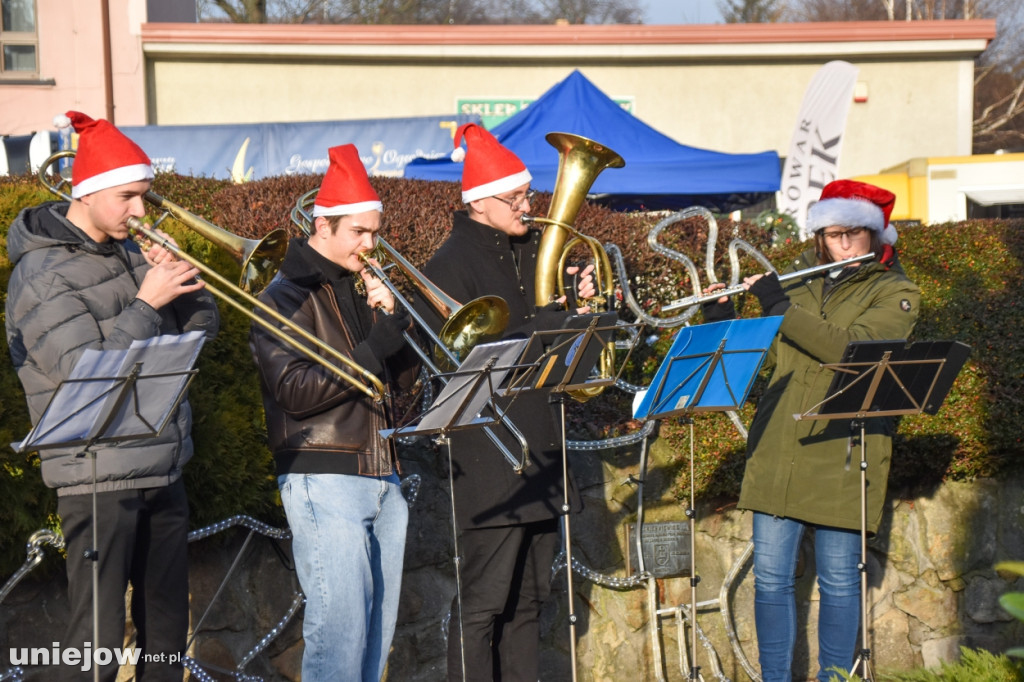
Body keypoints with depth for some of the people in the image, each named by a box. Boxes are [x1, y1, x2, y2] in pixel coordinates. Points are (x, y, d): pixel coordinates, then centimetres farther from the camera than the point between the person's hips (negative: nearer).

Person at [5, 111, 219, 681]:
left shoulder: (127, 253, 11)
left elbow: (202, 326, 14)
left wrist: (181, 279, -5)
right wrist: (147, 302, -19)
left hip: (163, 471, 8)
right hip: (99, 478, -8)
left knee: (167, 630, 16)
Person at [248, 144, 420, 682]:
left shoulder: (362, 287, 17)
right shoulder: (287, 297, -5)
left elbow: (404, 376, 14)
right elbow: (297, 391, -16)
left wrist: (392, 316, -2)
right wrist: (373, 348, -18)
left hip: (381, 477, 7)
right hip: (324, 480, -7)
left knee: (379, 623, 9)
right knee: (341, 623, -11)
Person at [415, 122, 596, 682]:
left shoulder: (531, 251, 14)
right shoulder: (452, 264, -11)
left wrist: (576, 296, 0)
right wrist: (554, 321, -19)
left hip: (540, 454, 8)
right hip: (489, 461, -8)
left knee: (527, 600, 14)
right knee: (483, 604, -5)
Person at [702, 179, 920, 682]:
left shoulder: (895, 293, 1)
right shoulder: (798, 281, 14)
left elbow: (853, 347, -17)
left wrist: (781, 307, -17)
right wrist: (722, 320, 0)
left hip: (842, 454, -4)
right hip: (777, 451, 4)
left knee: (838, 580, 3)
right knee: (770, 577, 5)